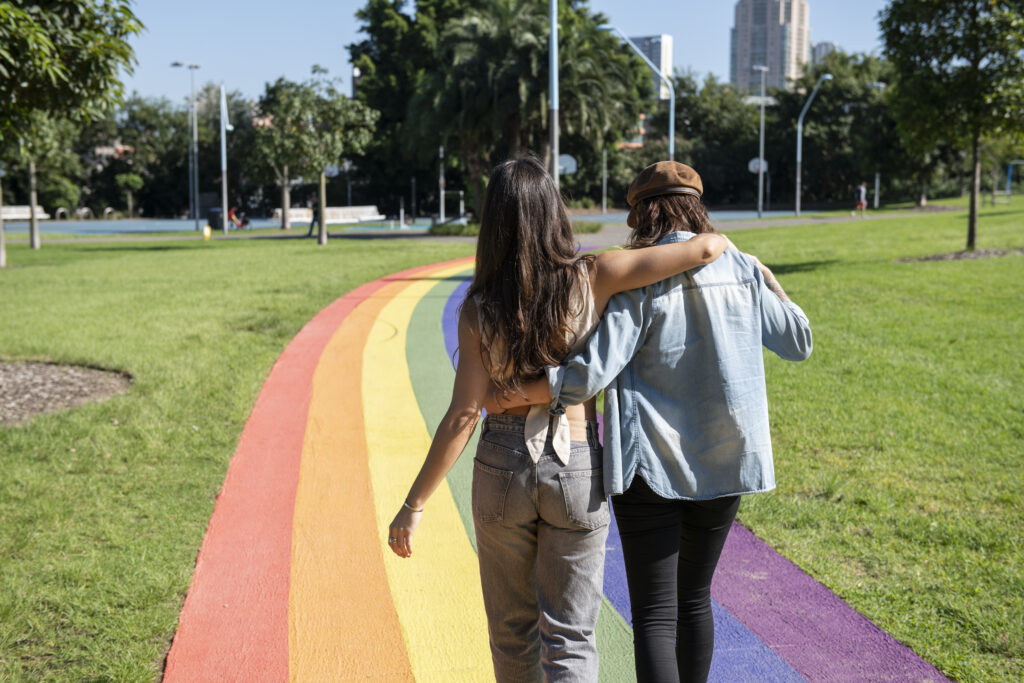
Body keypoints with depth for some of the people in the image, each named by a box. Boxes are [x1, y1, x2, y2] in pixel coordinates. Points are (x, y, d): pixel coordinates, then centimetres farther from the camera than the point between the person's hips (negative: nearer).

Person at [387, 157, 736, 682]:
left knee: (513, 629, 20)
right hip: (577, 468, 0)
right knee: (569, 637, 8)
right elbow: (703, 248, -11)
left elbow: (463, 416, -11)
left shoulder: (479, 309, -8)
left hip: (503, 467, 1)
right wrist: (729, 249, 14)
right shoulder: (591, 278, -9)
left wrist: (412, 505, -4)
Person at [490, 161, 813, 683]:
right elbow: (798, 342, 15)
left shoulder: (636, 281, -11)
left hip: (650, 464, -5)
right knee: (695, 597, 21)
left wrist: (523, 393, -12)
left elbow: (593, 371, -21)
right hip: (724, 462, 5)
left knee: (654, 614, -3)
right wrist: (772, 287, 29)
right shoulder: (742, 270, 3)